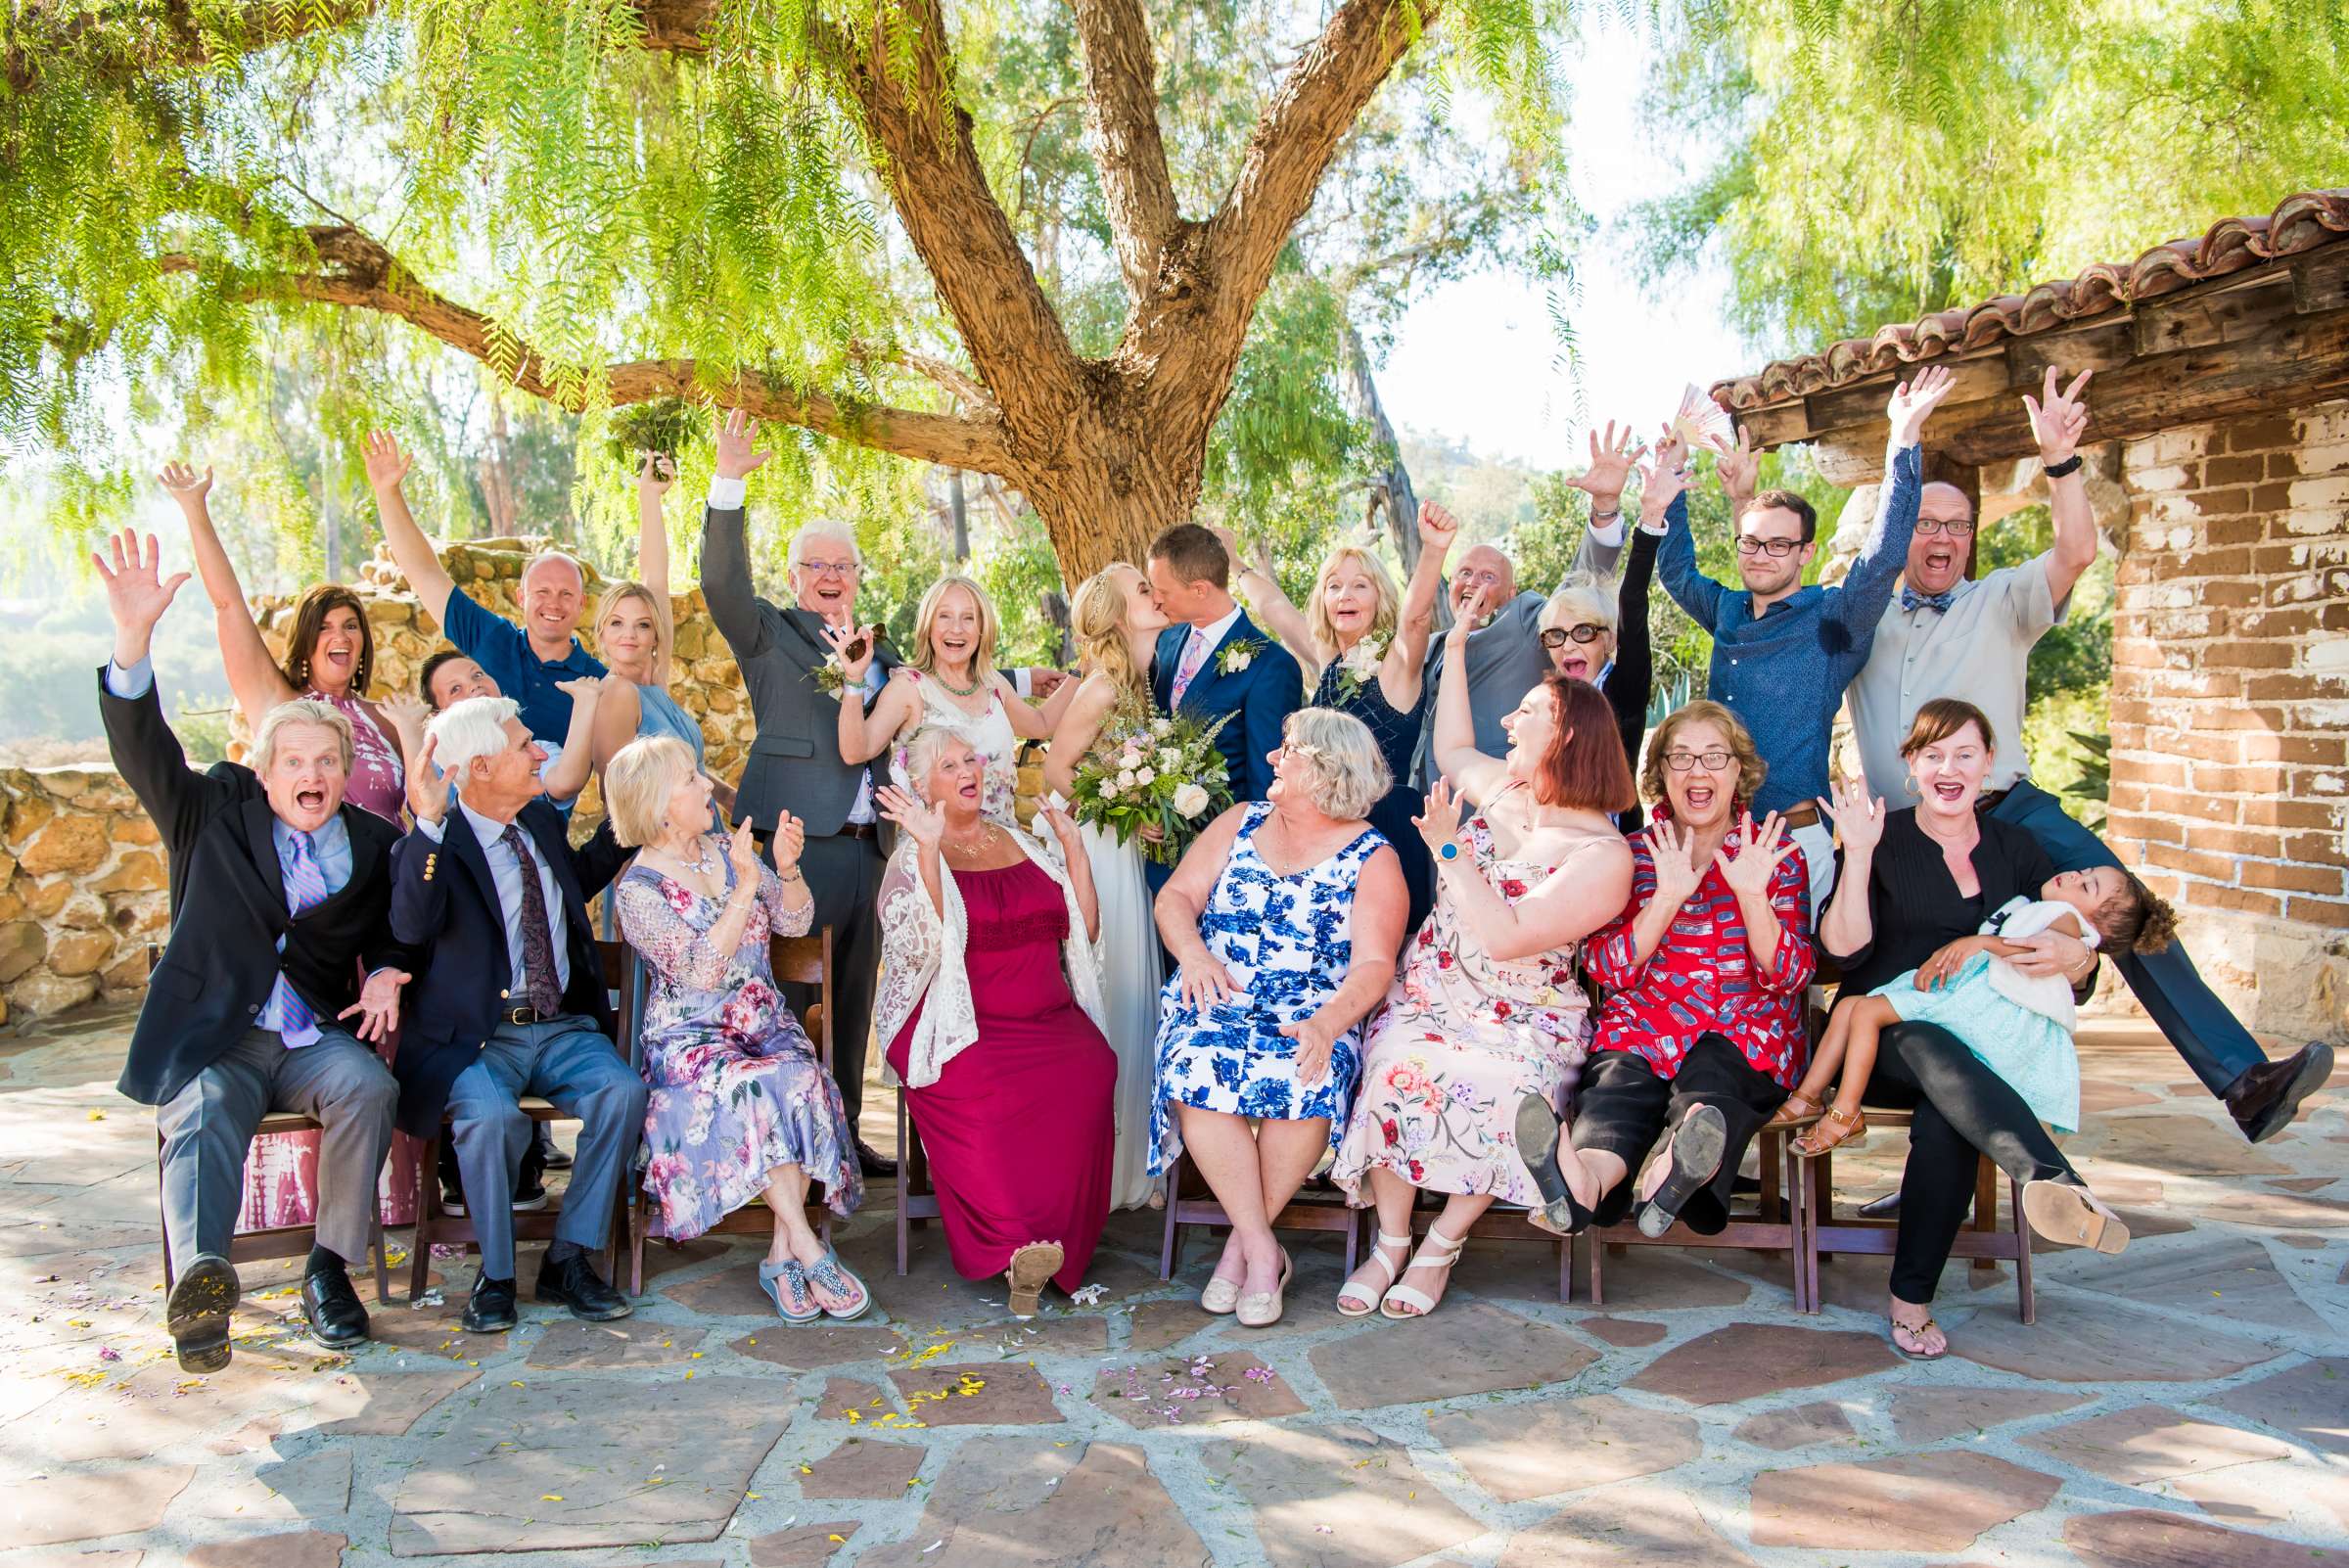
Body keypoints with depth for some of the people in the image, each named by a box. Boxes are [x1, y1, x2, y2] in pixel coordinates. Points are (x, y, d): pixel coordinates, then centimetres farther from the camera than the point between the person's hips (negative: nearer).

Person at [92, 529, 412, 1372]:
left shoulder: (374, 843, 12)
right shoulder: (216, 816, 7)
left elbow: (399, 926, 25)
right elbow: (145, 754, -9)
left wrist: (387, 975, -1)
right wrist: (133, 640, -25)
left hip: (319, 1038, 1)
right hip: (215, 1039, -1)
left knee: (368, 1087, -30)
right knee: (199, 1117, -31)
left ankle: (330, 1267, -20)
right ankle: (200, 1278, -54)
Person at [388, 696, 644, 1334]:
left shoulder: (542, 821, 13)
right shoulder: (435, 846, -7)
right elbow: (411, 928, -26)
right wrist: (428, 823, -34)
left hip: (564, 1029, 5)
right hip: (478, 1037, -5)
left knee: (624, 1092, -23)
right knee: (490, 1116, -34)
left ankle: (569, 1259, -8)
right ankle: (495, 1274, -9)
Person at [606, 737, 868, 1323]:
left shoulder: (727, 851, 10)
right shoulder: (638, 889, -6)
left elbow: (795, 922, 7)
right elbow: (700, 969, -17)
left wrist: (787, 870, -13)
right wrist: (745, 886, -21)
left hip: (766, 1026, 4)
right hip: (691, 1040, -4)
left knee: (801, 1082, -29)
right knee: (757, 1089, -34)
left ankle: (783, 1255, -23)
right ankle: (807, 1250, -27)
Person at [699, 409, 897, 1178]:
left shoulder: (876, 649, 20)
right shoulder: (771, 634, 5)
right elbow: (722, 581, -12)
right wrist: (728, 485, -22)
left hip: (865, 846, 6)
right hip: (798, 840, -5)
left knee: (851, 997, 11)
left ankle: (843, 1132, 20)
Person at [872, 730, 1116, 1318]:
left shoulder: (1023, 844, 20)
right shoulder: (912, 858, 8)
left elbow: (1085, 930, 16)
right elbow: (917, 945, -12)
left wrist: (1072, 844, 12)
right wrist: (929, 849, -15)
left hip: (1050, 1021, 3)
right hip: (960, 1026, -3)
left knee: (1086, 1075, -31)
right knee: (974, 1093, -38)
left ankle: (1052, 1251, -27)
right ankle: (1016, 1246, -32)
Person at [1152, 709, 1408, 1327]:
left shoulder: (1372, 858, 3)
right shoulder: (1240, 823, 15)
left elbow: (1374, 963, -8)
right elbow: (1176, 897, 9)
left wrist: (1327, 1023, -28)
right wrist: (1193, 953, -14)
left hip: (1313, 1014, -2)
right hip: (1218, 999, 2)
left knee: (1305, 1085, -35)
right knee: (1200, 1074, -31)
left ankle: (1242, 1244, -14)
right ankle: (1264, 1253, -22)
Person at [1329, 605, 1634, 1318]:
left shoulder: (1603, 855, -12)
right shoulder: (1501, 788, 9)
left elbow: (1504, 937, -22)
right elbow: (1451, 751, 35)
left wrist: (1449, 848, -18)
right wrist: (1455, 651, 31)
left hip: (1525, 1021, -4)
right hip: (1429, 999, 4)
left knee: (1495, 1092, -35)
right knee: (1400, 1072, -29)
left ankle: (1440, 1247, -13)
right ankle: (1390, 1242, -14)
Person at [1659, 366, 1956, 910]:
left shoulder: (1832, 619, -3)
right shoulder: (1728, 610, 12)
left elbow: (1884, 556, -18)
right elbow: (1675, 570, 27)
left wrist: (1904, 438, -21)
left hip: (1793, 839, -5)